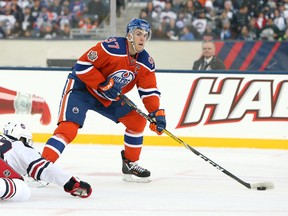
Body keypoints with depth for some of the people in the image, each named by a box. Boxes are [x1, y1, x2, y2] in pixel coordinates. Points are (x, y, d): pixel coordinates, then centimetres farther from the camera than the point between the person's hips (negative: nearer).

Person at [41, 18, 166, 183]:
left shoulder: (146, 62, -5)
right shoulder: (112, 47, -27)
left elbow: (150, 91, 2)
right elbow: (82, 65, -26)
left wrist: (157, 113, -13)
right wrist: (103, 85, -27)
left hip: (109, 98, 8)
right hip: (82, 88, -8)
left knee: (138, 120, 4)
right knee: (68, 128, -24)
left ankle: (130, 165, 19)